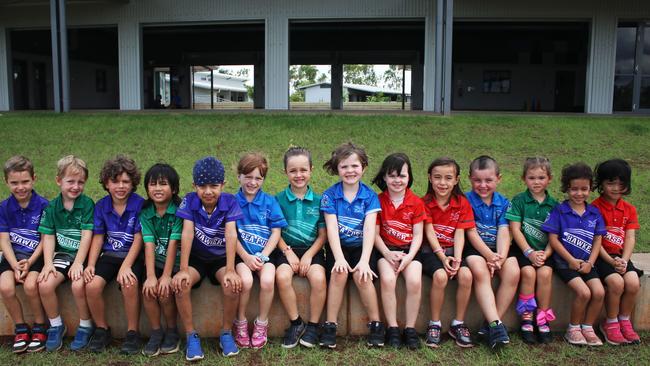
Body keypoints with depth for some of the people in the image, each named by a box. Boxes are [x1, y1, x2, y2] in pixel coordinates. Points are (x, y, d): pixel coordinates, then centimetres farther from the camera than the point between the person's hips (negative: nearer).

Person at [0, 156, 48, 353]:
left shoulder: (43, 205, -6)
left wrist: (29, 263, -16)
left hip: (36, 255, -3)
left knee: (30, 285, -28)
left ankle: (40, 327, -4)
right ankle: (21, 329, 0)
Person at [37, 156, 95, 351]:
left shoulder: (87, 204, -6)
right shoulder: (52, 206, 5)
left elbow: (87, 236, -11)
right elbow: (48, 237, 2)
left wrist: (78, 263, -18)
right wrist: (48, 263, -11)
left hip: (83, 255, -4)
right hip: (62, 254, 4)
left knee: (78, 285, -29)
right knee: (44, 284, -20)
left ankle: (86, 326, -3)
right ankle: (56, 326, 4)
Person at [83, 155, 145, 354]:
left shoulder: (139, 204, -8)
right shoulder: (101, 206, 5)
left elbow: (138, 239, -11)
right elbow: (98, 238, 6)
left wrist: (125, 267, -20)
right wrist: (91, 265, -7)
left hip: (133, 256, -3)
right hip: (109, 255, 4)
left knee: (129, 284, -32)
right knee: (92, 285, -22)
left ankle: (132, 333, -10)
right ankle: (102, 330, 3)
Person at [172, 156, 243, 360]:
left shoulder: (229, 202, -13)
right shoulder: (190, 201, -11)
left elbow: (231, 235, -23)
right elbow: (187, 233, -20)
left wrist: (230, 270, -32)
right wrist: (183, 269, -28)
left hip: (221, 257, -1)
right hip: (196, 257, 1)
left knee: (232, 285, -30)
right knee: (180, 284, -28)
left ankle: (226, 333, -6)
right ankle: (191, 336, -10)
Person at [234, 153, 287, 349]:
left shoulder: (270, 201, 4)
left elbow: (276, 232, 1)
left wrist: (262, 256, -10)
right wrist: (246, 257, -13)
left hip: (265, 253, 1)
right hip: (241, 253, 0)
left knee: (267, 280, -27)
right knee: (245, 280, -28)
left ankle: (261, 324, -3)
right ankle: (240, 323, -2)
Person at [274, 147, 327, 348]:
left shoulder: (318, 201, 4)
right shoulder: (278, 199, 3)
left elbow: (322, 235, 3)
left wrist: (309, 255, -10)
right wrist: (288, 252, -11)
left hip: (312, 249, 0)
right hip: (287, 249, 0)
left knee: (319, 278, -28)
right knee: (282, 277, -30)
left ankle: (313, 326, -7)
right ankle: (296, 323, -9)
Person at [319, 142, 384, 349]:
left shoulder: (370, 196, -2)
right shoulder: (330, 195, -2)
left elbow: (369, 229, -12)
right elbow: (332, 228, -10)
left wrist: (364, 260, -24)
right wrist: (339, 258, -23)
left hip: (361, 247, 0)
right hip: (338, 247, 0)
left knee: (361, 275, -27)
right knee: (339, 273, -28)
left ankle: (376, 324, -9)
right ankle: (330, 326, -17)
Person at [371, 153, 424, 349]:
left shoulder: (416, 202, 3)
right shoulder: (378, 201, 1)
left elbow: (418, 235, 1)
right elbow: (375, 234, 0)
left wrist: (409, 256, -14)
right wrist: (388, 254, -15)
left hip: (410, 250, 1)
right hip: (386, 250, 0)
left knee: (415, 281, -25)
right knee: (387, 279, -28)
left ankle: (410, 329, -8)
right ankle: (392, 328, -13)